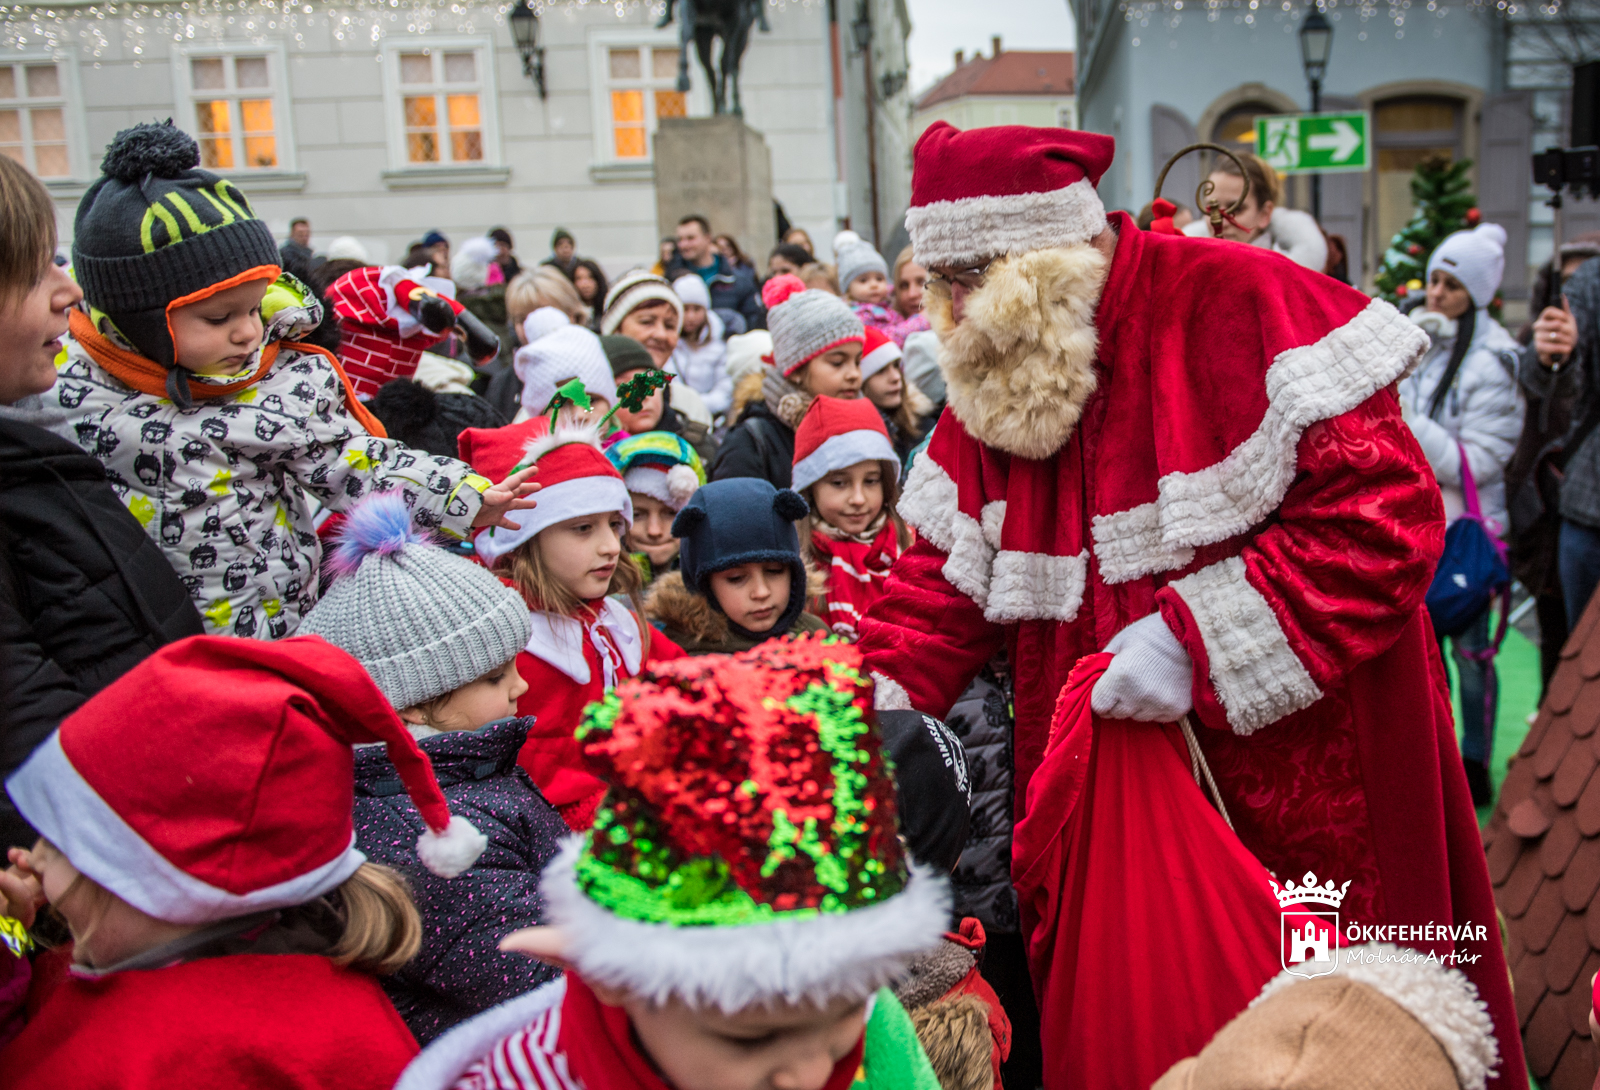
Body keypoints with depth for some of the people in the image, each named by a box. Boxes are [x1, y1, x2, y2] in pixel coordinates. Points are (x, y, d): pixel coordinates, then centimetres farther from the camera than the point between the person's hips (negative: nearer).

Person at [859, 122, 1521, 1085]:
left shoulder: (1241, 307, -15)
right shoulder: (992, 383, 5)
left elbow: (1389, 511, -21)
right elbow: (947, 578, 7)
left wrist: (1196, 639, -27)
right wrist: (872, 697, -10)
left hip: (1304, 780, -5)